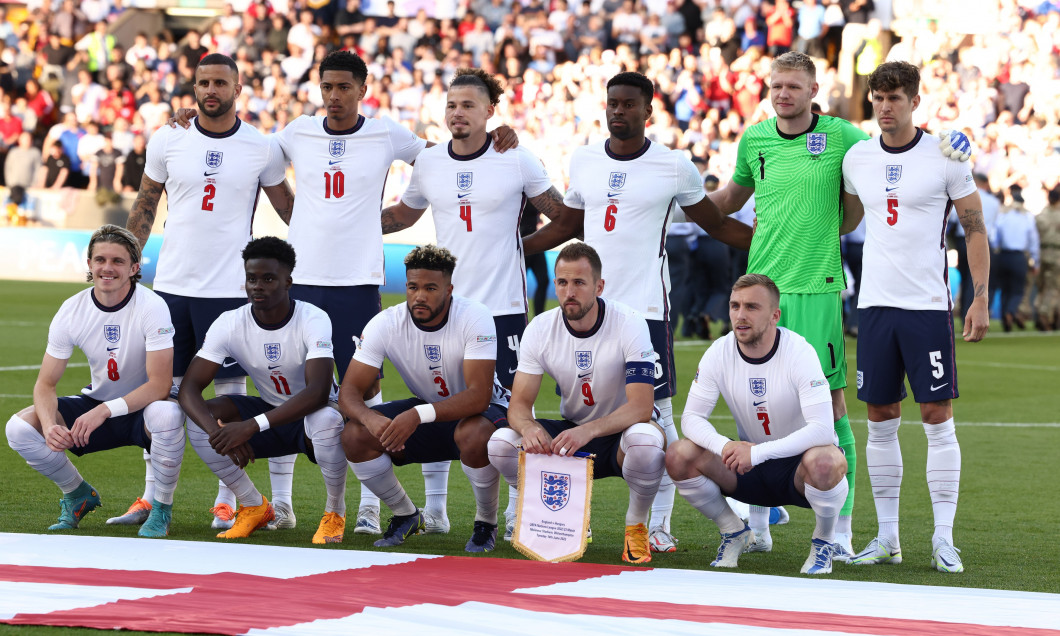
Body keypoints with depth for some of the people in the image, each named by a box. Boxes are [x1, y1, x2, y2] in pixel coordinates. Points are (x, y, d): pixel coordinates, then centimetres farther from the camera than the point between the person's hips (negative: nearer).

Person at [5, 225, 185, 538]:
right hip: (97, 405, 4)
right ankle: (78, 495, 10)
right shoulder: (72, 311, -10)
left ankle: (161, 508, -13)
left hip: (143, 407, -4)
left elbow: (160, 385, -26)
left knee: (166, 414, -40)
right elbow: (46, 384, -8)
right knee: (19, 427, -19)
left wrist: (104, 411, -37)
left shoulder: (152, 307, -21)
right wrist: (49, 426, -29)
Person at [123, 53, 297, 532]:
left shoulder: (260, 149, 0)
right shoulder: (167, 141, 4)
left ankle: (227, 501, 7)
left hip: (228, 288, -2)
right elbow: (145, 208, 13)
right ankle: (153, 495, 13)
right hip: (172, 282, 2)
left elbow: (290, 210, 11)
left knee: (230, 393, 0)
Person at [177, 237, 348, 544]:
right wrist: (218, 433, -39)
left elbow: (318, 392, -38)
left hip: (309, 414, -4)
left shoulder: (313, 320, -24)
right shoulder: (229, 323, -13)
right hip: (270, 414, 4)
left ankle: (335, 512, -11)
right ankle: (254, 507, -1)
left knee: (327, 421, -40)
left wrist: (251, 427, -47)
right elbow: (189, 388, -19)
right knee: (199, 418, -22)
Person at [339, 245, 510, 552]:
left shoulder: (475, 317, -26)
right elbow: (350, 390, -17)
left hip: (480, 411, -4)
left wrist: (419, 415, -48)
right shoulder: (385, 324, -16)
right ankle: (405, 515, 5)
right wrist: (369, 418, -42)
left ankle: (486, 523, -11)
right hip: (426, 410, 4)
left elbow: (479, 395, -35)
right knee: (354, 435, -19)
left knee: (474, 435, -40)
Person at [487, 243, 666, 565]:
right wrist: (529, 427, -38)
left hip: (621, 430, -4)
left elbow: (641, 406, -28)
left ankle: (636, 526, -9)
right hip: (571, 433, 4)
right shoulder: (540, 329, -10)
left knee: (646, 441, -40)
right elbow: (519, 404, -12)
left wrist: (588, 431, -46)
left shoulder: (629, 324, -20)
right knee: (501, 442, -22)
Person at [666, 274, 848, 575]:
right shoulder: (719, 353, -9)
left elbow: (822, 428, -30)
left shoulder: (799, 352, -22)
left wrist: (757, 453, -39)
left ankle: (823, 543, -8)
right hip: (751, 468, 4)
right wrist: (724, 446, -30)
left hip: (798, 463, -4)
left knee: (825, 462, -40)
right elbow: (691, 417, -7)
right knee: (679, 456, -18)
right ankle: (736, 534, 6)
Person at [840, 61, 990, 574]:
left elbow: (975, 229, 0)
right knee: (880, 421, 5)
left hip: (928, 305, -4)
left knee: (937, 418, -4)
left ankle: (943, 540, 0)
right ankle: (887, 537, 12)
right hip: (875, 302, 4)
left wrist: (981, 300, -6)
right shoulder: (857, 158, 8)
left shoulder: (945, 157, -4)